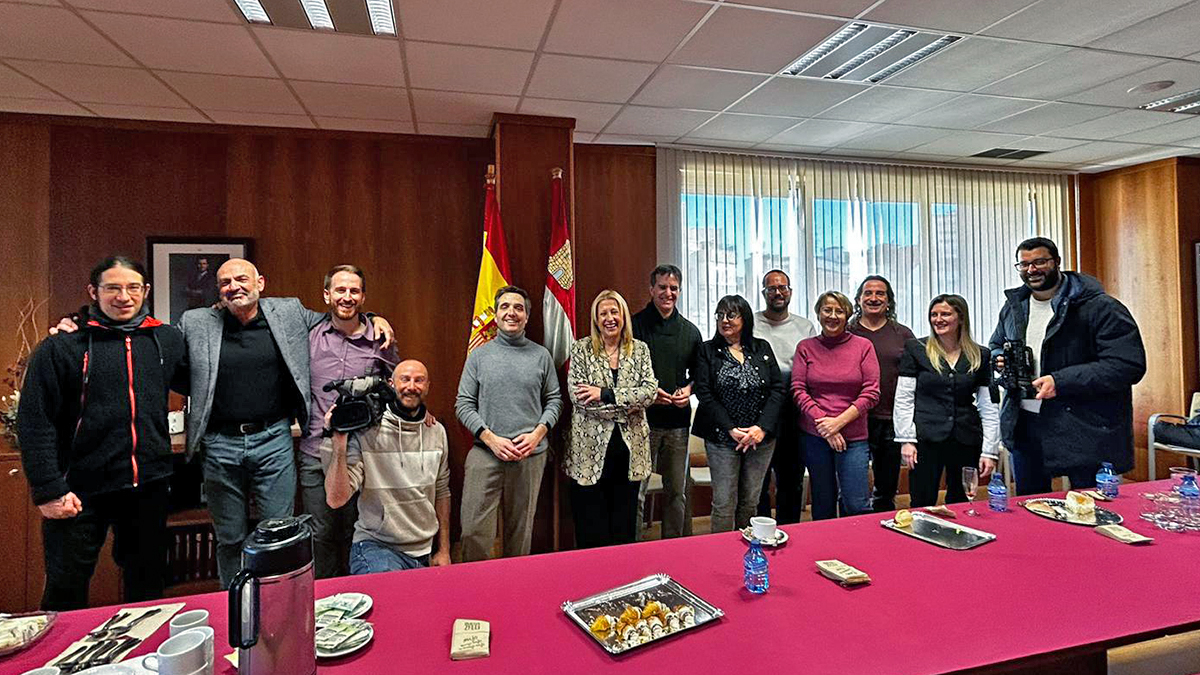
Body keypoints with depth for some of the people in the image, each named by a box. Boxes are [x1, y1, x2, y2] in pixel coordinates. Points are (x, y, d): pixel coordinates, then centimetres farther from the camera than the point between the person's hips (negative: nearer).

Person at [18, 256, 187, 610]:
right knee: (65, 592, 12)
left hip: (149, 487, 3)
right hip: (80, 490, -3)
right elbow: (34, 423, -7)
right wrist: (48, 490, -11)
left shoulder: (167, 340, 4)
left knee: (148, 586, 17)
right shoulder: (61, 347, -6)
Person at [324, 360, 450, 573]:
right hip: (375, 545, -6)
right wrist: (339, 442, -28)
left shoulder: (436, 431, 5)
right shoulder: (365, 432, -11)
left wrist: (444, 550, 12)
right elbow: (336, 500, -18)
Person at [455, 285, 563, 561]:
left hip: (531, 455, 1)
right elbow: (463, 404, 2)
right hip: (485, 453, -1)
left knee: (521, 530, 12)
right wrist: (491, 438, -10)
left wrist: (537, 433, -7)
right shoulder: (479, 355, 5)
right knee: (474, 530, -5)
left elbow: (554, 400, 9)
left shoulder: (541, 355, 7)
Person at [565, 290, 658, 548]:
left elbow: (650, 391, -6)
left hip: (630, 449, 3)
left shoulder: (640, 349, 6)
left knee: (625, 529, 14)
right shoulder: (581, 349, -1)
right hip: (590, 449, -2)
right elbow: (577, 395, -12)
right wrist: (627, 405, -13)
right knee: (591, 534, 5)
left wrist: (605, 394, -16)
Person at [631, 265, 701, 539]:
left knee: (678, 491, 13)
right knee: (636, 491, -1)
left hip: (678, 420, 4)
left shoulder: (690, 331, 11)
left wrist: (688, 389, -1)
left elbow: (697, 372, 19)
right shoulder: (635, 325, -2)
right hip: (643, 418, -4)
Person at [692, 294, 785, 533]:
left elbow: (777, 389, 1)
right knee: (724, 503, 0)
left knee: (750, 502, 12)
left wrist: (762, 428, -12)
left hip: (761, 437, 2)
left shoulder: (762, 348, 7)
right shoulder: (707, 350, 1)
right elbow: (704, 394, -7)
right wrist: (731, 429, -14)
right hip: (722, 439, -2)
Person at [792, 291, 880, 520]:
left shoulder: (863, 346, 1)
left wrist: (838, 422, -11)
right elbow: (798, 390, -2)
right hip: (814, 435, 1)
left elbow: (871, 393, -3)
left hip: (853, 436, -1)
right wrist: (823, 424, -11)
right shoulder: (805, 347, 3)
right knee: (822, 505, 12)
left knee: (857, 505, -2)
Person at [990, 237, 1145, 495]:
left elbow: (1129, 364, -18)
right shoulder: (1013, 305, 9)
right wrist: (999, 358, 1)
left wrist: (1061, 381, -25)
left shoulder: (1100, 307, -11)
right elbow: (995, 345, 25)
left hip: (1085, 428, -6)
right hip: (1024, 424, 6)